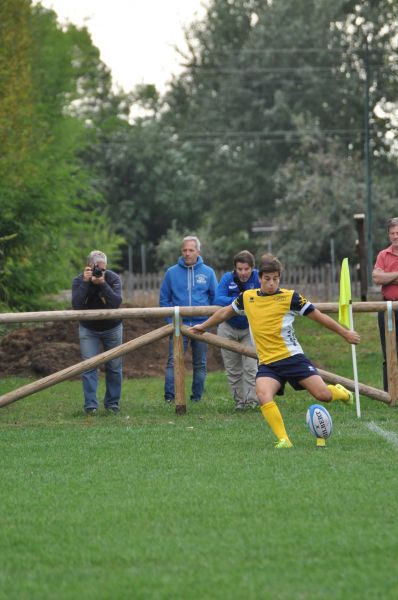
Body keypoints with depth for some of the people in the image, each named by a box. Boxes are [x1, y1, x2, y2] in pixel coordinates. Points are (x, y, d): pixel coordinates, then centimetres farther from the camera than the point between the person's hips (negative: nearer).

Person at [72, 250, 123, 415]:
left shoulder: (113, 279, -17)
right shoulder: (79, 280, -15)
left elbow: (116, 302, -31)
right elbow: (77, 305, -29)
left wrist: (102, 284, -39)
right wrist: (85, 283, -35)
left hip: (112, 328, 0)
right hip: (88, 329, 0)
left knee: (114, 367, 1)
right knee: (89, 366, -10)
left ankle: (112, 403, 12)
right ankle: (90, 405, -10)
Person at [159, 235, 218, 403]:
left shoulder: (208, 273, 3)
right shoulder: (172, 273, 1)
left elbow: (215, 298, 9)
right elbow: (164, 299, 5)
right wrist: (171, 320, -5)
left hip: (201, 325, 1)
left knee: (200, 364, 7)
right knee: (173, 361, -11)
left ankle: (197, 397, 16)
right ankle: (169, 397, -12)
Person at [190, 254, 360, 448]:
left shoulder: (290, 297, -3)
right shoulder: (247, 298, 7)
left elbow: (318, 316, 4)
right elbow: (225, 312, 28)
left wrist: (345, 333, 7)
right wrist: (203, 326, 38)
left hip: (292, 357, -2)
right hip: (267, 363, 2)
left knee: (323, 394, -13)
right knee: (263, 396, -28)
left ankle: (340, 392, 25)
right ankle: (283, 440, -24)